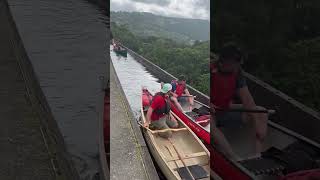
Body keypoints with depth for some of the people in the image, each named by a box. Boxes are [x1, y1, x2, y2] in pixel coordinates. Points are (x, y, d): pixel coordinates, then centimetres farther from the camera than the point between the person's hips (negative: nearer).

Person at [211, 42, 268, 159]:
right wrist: (208, 105, -35)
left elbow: (247, 99, -10)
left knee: (262, 113, -5)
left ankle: (257, 155, -16)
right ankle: (234, 159, -36)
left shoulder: (237, 72, -8)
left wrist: (258, 123, -16)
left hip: (226, 110, 6)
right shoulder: (211, 71, -22)